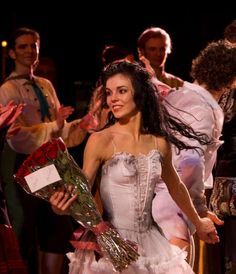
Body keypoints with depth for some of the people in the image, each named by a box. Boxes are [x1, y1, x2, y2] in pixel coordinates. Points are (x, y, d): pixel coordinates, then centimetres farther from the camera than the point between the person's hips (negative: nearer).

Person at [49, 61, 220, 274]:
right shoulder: (100, 141, -10)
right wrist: (62, 206, -34)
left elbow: (175, 187, 20)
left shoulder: (159, 143, 3)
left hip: (149, 243, 4)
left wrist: (198, 222, 34)